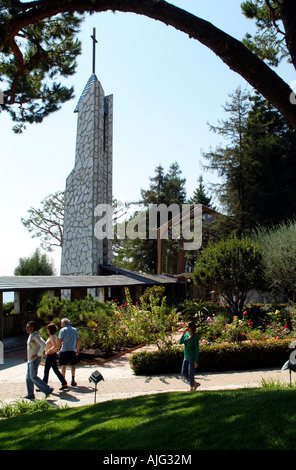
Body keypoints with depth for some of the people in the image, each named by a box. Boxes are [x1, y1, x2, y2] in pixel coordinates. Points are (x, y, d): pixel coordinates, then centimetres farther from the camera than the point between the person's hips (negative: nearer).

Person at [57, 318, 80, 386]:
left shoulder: (62, 330, -2)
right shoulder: (74, 330, 12)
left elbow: (60, 341, -9)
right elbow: (78, 340, 11)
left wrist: (57, 348, 2)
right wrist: (77, 349, 19)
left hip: (64, 350, -3)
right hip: (73, 350, 3)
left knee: (64, 365, 5)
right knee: (73, 365, 8)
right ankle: (73, 380, 8)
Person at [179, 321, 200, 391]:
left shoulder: (195, 336, -18)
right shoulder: (186, 334, 5)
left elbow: (197, 349, -17)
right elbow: (180, 342, -2)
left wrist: (196, 361, -17)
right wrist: (183, 334, -16)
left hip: (193, 358, -8)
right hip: (186, 357, 8)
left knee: (190, 375, 1)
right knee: (184, 373, 9)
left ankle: (191, 389, 20)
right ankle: (196, 383, 28)